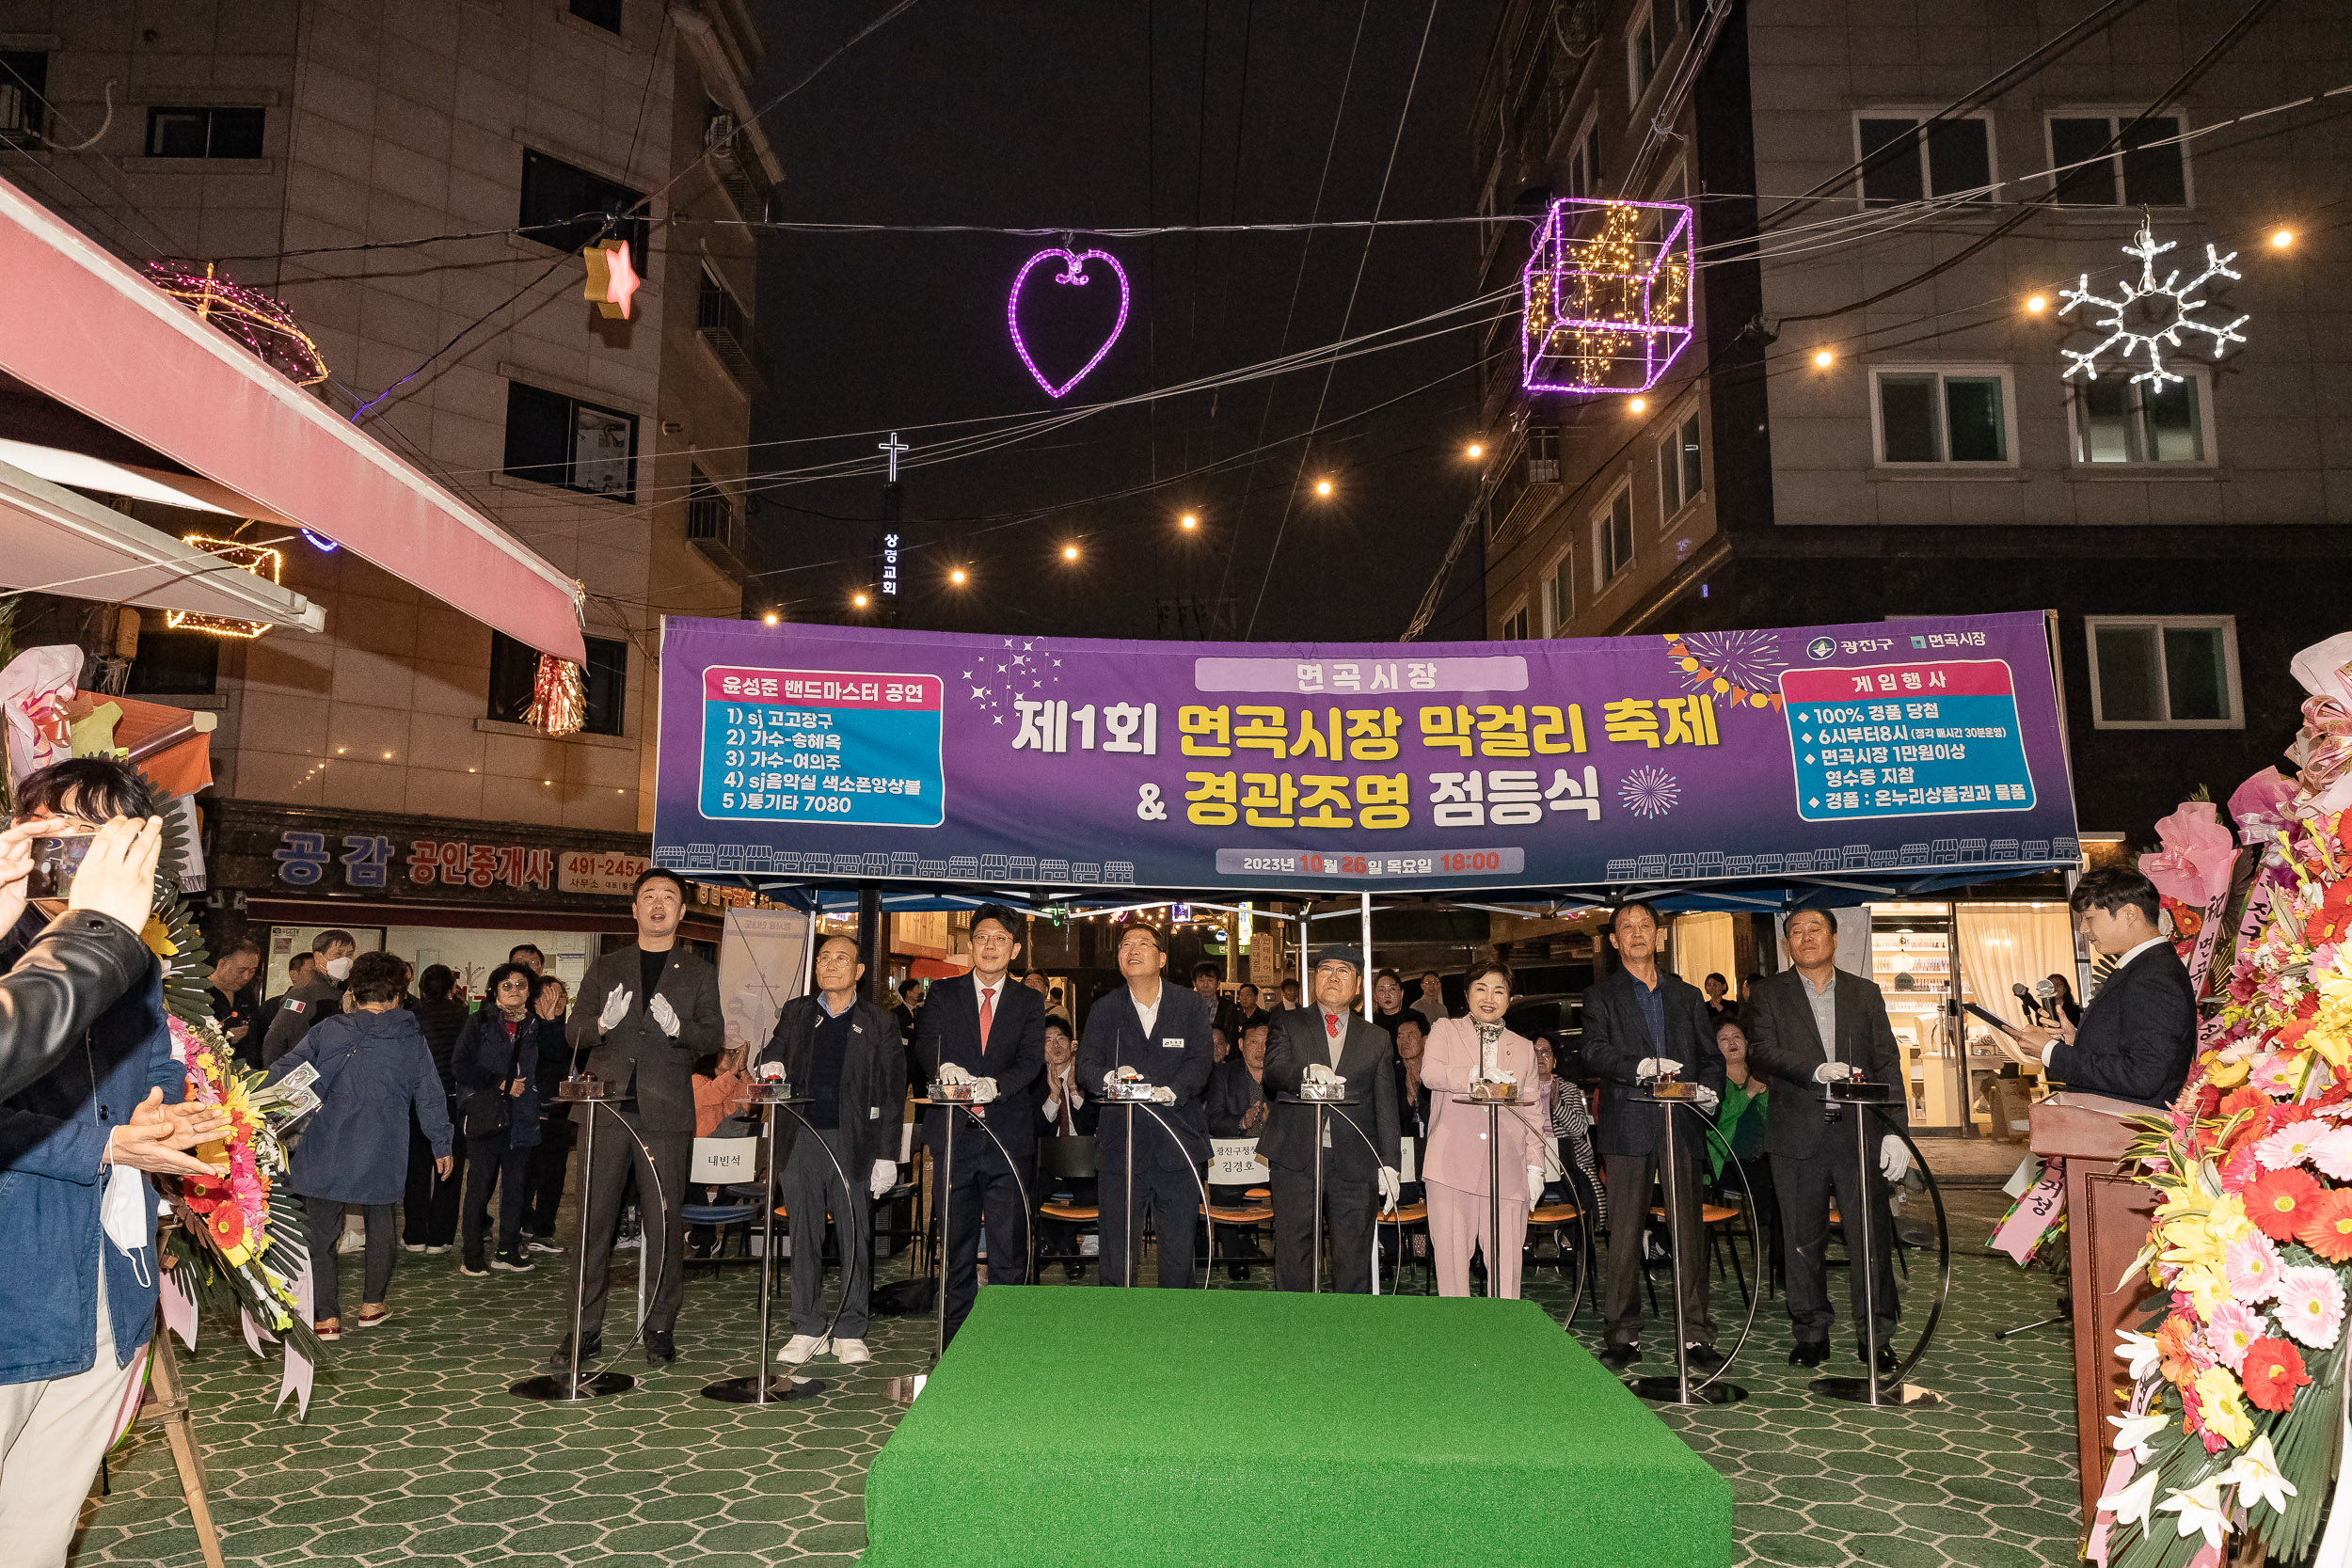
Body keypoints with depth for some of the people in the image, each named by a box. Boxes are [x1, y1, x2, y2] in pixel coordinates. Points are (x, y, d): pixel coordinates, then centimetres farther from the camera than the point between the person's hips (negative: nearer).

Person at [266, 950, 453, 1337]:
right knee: (380, 1224, 20)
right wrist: (442, 1145, 15)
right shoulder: (412, 1041, -1)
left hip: (326, 1153, -1)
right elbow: (430, 1098, 5)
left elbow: (281, 1074, -6)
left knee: (321, 1232, 9)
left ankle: (325, 1317, 9)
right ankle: (372, 1304, 27)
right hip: (383, 1157, 1)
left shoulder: (326, 1032, -4)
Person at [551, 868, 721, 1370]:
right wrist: (603, 1022, -13)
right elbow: (575, 1033, 9)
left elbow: (713, 1035, 3)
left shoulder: (698, 973, 11)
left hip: (666, 1115, -1)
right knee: (594, 1220, 3)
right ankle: (586, 1329, 13)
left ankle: (661, 1329, 12)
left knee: (666, 1223, 1)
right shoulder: (605, 967, 15)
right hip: (606, 1109, 1)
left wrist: (678, 1027, -18)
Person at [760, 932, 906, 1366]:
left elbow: (893, 1094, 3)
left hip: (854, 1142, -2)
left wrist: (887, 1155, -3)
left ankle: (850, 1332, 13)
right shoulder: (795, 1013, 12)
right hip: (801, 1139, 2)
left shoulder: (879, 1024, 5)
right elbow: (769, 1061, 14)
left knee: (856, 1238, 2)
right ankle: (808, 1329, 18)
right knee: (805, 1237, 7)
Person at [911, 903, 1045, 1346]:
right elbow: (926, 1044, -6)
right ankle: (955, 1333, 21)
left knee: (1009, 1242, 0)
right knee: (956, 1240, 9)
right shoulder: (943, 994, 10)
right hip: (954, 1134, 1)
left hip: (1009, 1137, 0)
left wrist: (994, 1085, -25)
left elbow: (1031, 1060, -5)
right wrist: (945, 1066, -30)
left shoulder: (1028, 1003, 9)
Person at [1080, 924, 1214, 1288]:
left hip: (1178, 1146, 0)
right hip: (1120, 1145, 0)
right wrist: (1110, 1077, -23)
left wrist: (1170, 1091, -22)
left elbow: (1200, 1063, -3)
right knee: (1117, 1249, 4)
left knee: (1179, 1249, 6)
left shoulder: (1193, 1006, 6)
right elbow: (1085, 1065, 0)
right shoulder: (1104, 1010, 9)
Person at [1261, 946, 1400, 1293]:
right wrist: (1307, 1072, -29)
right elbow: (1273, 1070, -7)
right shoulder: (1289, 1024, 12)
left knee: (1355, 1260, 2)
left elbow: (1386, 1106, 10)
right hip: (1296, 1160, -1)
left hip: (1355, 1163, 1)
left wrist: (1388, 1164, 0)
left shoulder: (1377, 1039, 16)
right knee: (1292, 1255, 2)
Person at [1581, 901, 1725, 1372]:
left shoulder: (1688, 996, 19)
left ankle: (1696, 1334, 10)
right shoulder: (1601, 998, 8)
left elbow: (1711, 1055, 16)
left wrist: (1709, 1088, -5)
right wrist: (1640, 1066, -24)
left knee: (1690, 1233, 2)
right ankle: (1623, 1336, 9)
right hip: (1628, 1129, -2)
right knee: (1625, 1235, 0)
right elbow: (1594, 1054, -8)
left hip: (1681, 1126, 2)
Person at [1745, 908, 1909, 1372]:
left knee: (1872, 1237, -1)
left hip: (1859, 1131, 1)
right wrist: (1816, 1070, -23)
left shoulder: (1865, 993, 12)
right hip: (1797, 1135, -1)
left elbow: (1887, 1064, 8)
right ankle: (1811, 1334, 19)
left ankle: (1876, 1336, 13)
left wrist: (1896, 1130, -1)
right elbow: (1761, 1053, -8)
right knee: (1803, 1242, 6)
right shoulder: (1769, 993, 6)